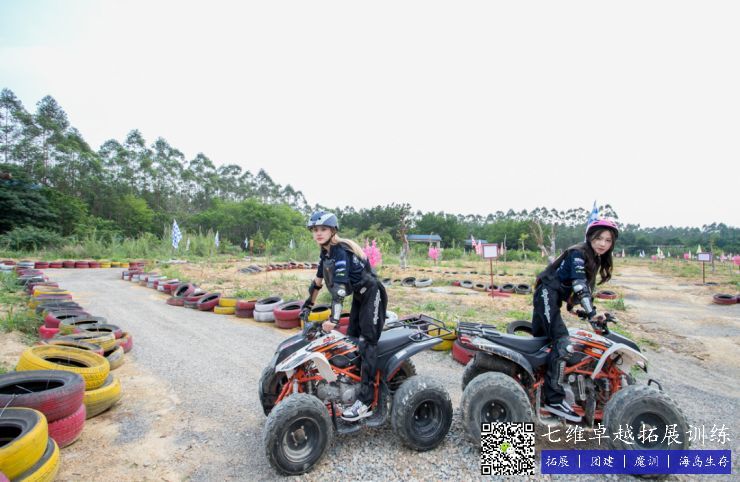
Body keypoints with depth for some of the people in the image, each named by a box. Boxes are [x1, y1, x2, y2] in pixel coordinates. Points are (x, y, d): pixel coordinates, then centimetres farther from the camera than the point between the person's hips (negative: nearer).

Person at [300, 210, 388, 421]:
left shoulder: (341, 251, -24)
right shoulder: (326, 252, 6)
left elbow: (340, 286, -33)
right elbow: (318, 280, 15)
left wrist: (333, 319, -37)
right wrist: (308, 305, 19)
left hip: (372, 294, -9)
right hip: (359, 296, 9)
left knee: (366, 344, -13)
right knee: (350, 339, 11)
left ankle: (366, 401, -13)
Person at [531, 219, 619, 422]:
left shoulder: (595, 259, 14)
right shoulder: (578, 253, -15)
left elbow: (587, 287, 19)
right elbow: (579, 286, -24)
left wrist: (590, 311, 15)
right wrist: (592, 313, -29)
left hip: (551, 298, 10)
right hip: (547, 294, -10)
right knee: (563, 344, -21)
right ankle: (553, 399, -20)